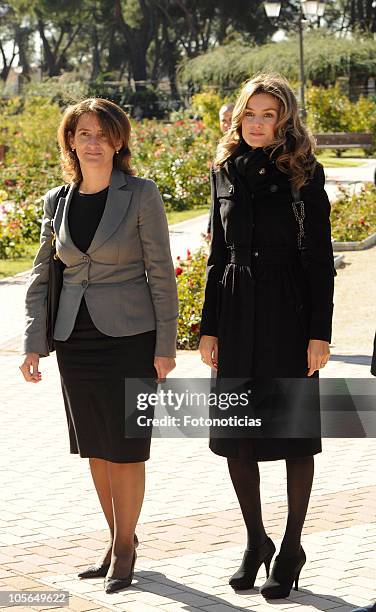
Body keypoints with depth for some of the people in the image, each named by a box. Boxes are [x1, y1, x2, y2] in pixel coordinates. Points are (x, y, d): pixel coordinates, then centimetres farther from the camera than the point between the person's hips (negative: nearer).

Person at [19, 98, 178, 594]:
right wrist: (33, 344, 3)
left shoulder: (141, 195, -6)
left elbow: (161, 273, -5)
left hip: (128, 337, -4)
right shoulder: (57, 201, 7)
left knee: (126, 448, 0)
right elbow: (41, 277, 10)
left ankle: (124, 548, 15)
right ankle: (118, 541, 26)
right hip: (75, 339, 5)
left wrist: (165, 346, -8)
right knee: (95, 449, 11)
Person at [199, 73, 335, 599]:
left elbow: (320, 259, -5)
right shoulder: (226, 173, 7)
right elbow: (218, 255, 11)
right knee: (234, 434, 7)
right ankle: (256, 541, 23)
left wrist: (320, 333, -11)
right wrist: (209, 328, 7)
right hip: (237, 316, 4)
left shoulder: (304, 175, -4)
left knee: (294, 434, 4)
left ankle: (291, 548, 16)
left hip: (290, 317, -4)